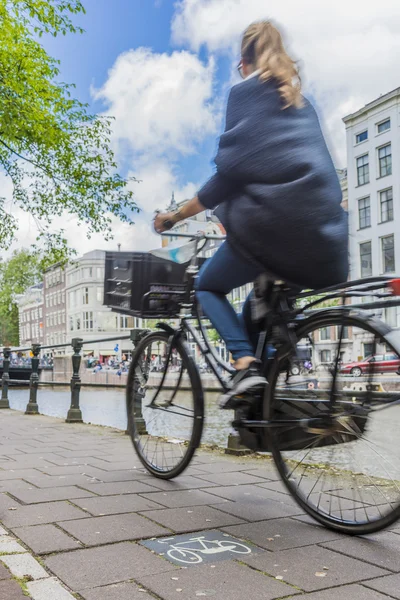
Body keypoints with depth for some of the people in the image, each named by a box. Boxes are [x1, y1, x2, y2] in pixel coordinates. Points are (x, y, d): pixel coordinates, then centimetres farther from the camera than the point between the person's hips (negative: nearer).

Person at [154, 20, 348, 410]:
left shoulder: (244, 92, 6)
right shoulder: (300, 100, 24)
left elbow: (231, 172, -5)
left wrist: (175, 216, 3)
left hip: (269, 217, -6)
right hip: (322, 228, 7)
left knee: (207, 287, 16)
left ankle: (246, 364, -7)